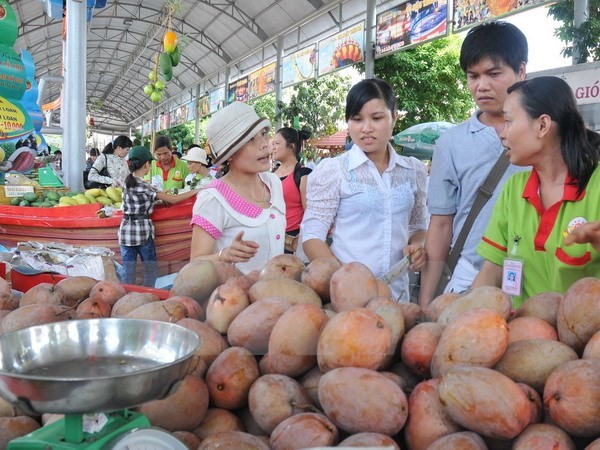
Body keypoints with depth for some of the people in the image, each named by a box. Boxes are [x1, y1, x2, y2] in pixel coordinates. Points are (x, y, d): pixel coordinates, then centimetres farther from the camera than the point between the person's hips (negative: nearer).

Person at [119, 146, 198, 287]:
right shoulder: (145, 187, -12)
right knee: (151, 270, 9)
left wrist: (161, 196, 13)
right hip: (142, 231, -6)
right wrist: (195, 191, -1)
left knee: (128, 272, 9)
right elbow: (173, 199, -9)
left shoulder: (127, 183, 7)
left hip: (126, 231, 6)